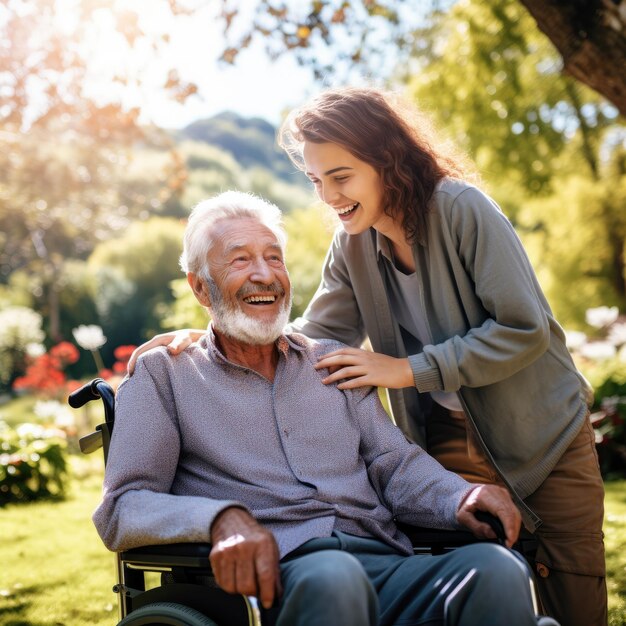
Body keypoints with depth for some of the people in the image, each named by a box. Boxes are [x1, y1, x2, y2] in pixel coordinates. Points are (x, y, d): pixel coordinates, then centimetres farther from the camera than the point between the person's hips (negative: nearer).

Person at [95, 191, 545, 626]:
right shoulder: (162, 376, 11)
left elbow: (395, 463, 13)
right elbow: (122, 510, -1)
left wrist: (459, 498, -10)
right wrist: (221, 518, -22)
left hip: (384, 563, 5)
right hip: (271, 578, -4)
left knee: (497, 568, -27)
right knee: (331, 578, -40)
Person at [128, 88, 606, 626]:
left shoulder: (461, 208, -19)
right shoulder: (352, 246, -2)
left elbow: (523, 329, -22)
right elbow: (314, 337, 2)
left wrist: (408, 369, -22)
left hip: (544, 434, -3)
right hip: (451, 443, 4)